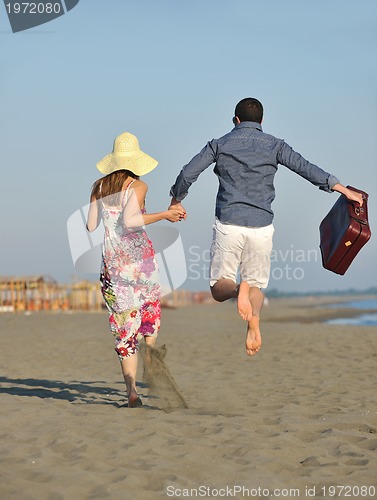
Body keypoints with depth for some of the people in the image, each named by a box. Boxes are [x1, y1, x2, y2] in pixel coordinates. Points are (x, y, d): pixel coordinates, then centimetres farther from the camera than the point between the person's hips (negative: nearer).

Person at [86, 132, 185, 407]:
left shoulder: (99, 186, 5)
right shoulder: (138, 186, -7)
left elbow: (91, 226, 4)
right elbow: (130, 221, -21)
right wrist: (164, 215, -12)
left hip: (111, 260, 3)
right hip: (139, 256, -3)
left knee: (125, 324, 6)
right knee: (150, 308, 21)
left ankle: (132, 389, -2)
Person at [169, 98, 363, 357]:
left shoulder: (220, 144, 5)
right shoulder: (274, 145, 5)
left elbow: (187, 174, 3)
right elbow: (306, 168, -3)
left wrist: (176, 200, 21)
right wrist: (343, 189, -1)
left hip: (228, 224, -1)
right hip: (261, 226, 1)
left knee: (219, 288, 8)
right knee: (256, 283, 12)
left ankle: (237, 290, -28)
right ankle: (254, 320, -20)